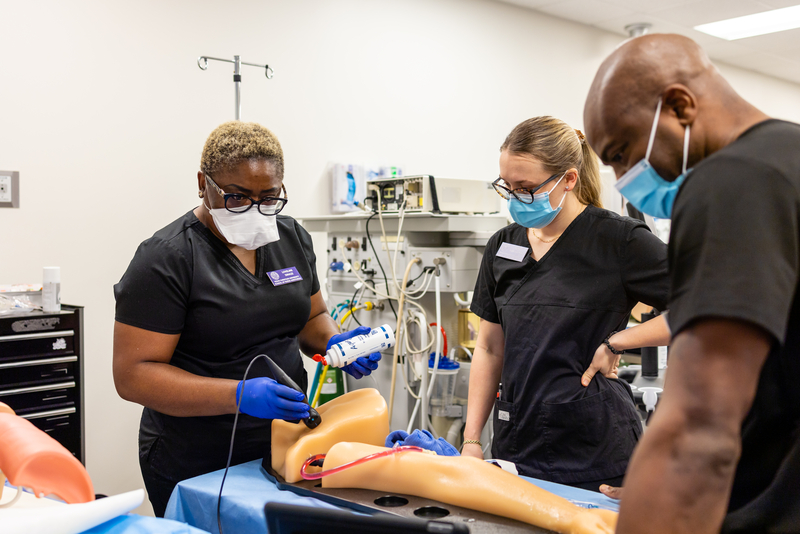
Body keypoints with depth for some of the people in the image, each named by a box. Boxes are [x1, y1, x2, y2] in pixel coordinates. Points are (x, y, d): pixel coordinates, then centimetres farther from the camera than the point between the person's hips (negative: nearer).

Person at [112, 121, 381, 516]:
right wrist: (239, 395, -30)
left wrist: (334, 343, -8)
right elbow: (133, 374, -19)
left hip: (286, 449, 6)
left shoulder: (292, 237, 3)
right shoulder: (165, 259, -16)